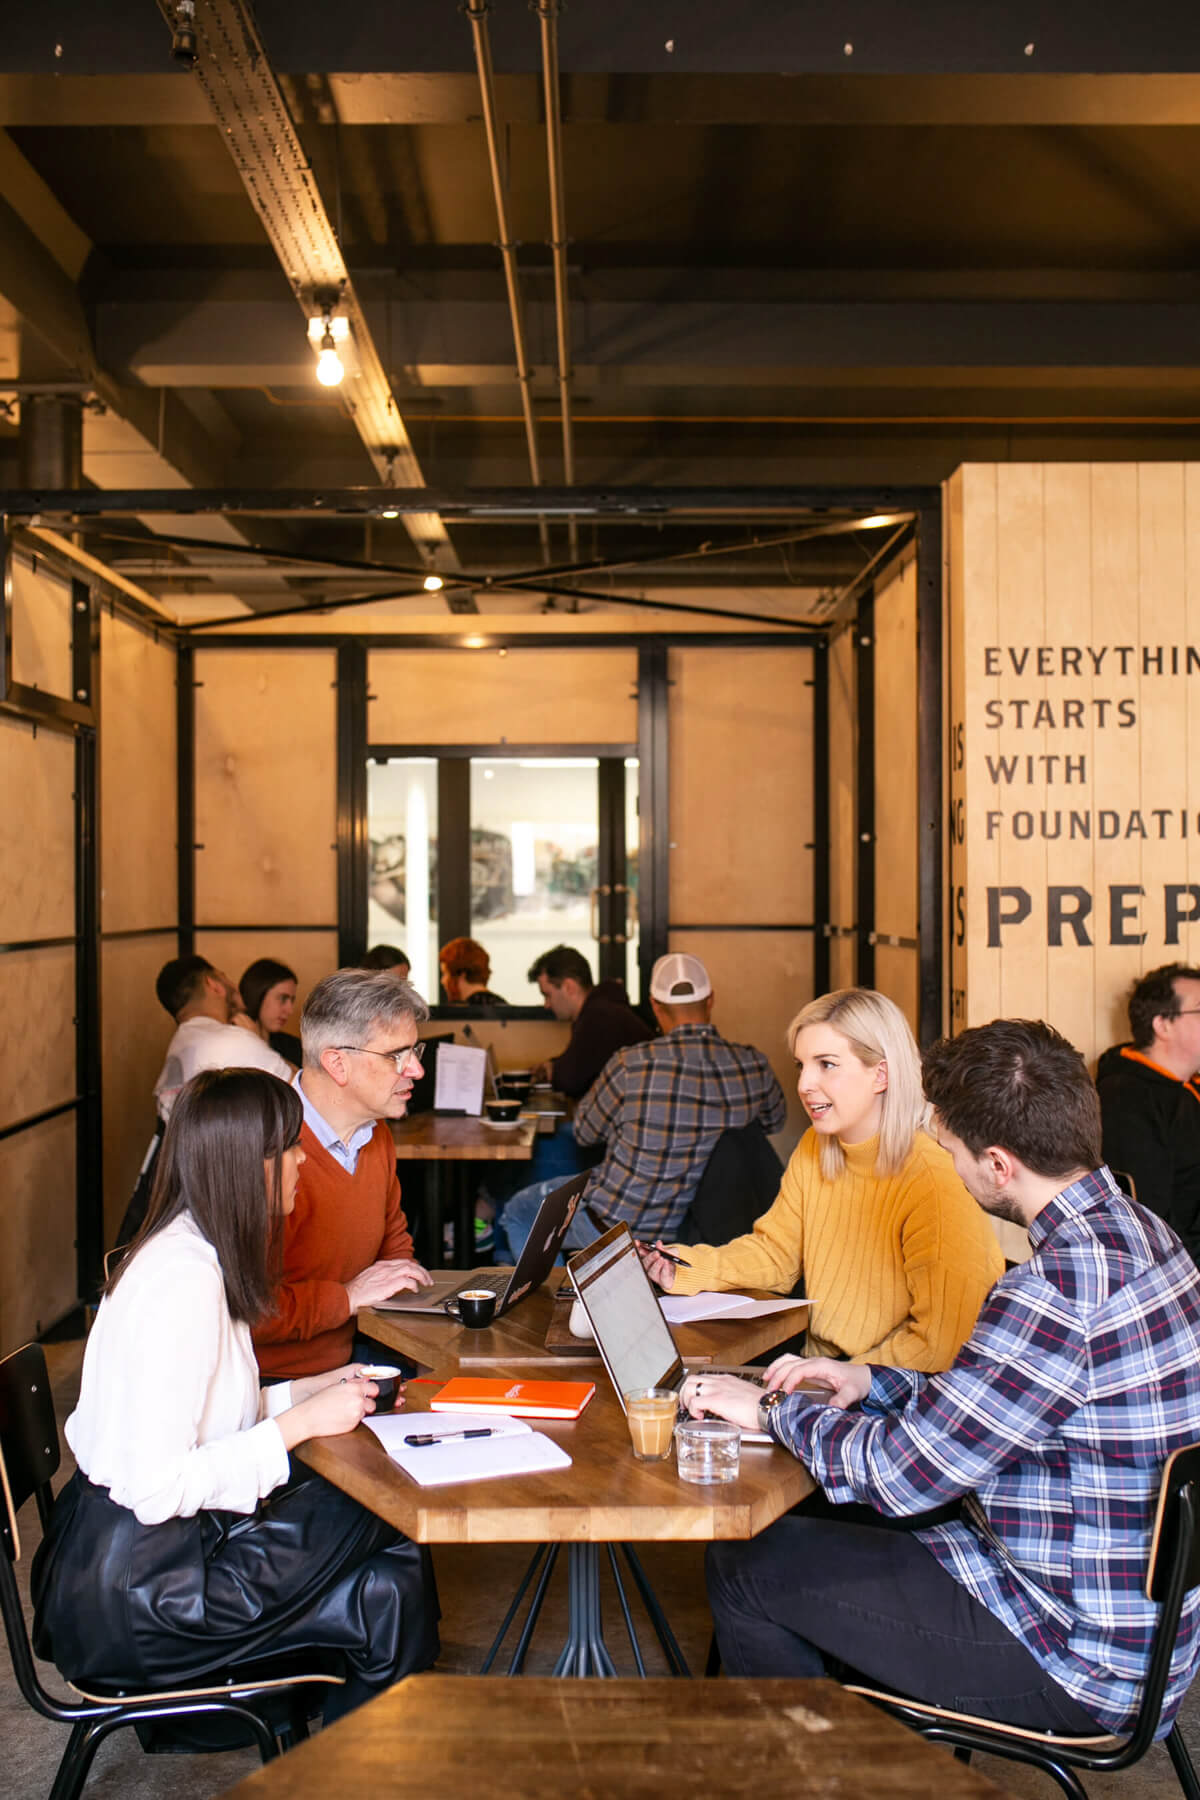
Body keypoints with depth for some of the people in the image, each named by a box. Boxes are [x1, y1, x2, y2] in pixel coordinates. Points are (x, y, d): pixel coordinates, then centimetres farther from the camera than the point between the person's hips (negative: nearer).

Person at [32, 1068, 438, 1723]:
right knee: (392, 1598, -4)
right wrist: (300, 1422, -20)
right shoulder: (184, 1282, -26)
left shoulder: (195, 1255, 5)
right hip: (135, 1590, -9)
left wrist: (306, 1391, 3)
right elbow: (154, 1488, -27)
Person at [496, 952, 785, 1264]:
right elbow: (774, 1120, 10)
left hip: (617, 1226, -5)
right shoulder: (753, 1066, -13)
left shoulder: (631, 1064, -24)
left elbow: (583, 1132, -6)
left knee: (517, 1212, 23)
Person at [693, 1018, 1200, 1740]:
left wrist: (778, 1411, -7)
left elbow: (903, 1471, -23)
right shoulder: (1136, 1228, 1)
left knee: (745, 1567, 0)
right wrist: (874, 1381, 8)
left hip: (1085, 1665, -9)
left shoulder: (1065, 1286, -30)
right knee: (827, 1527, 22)